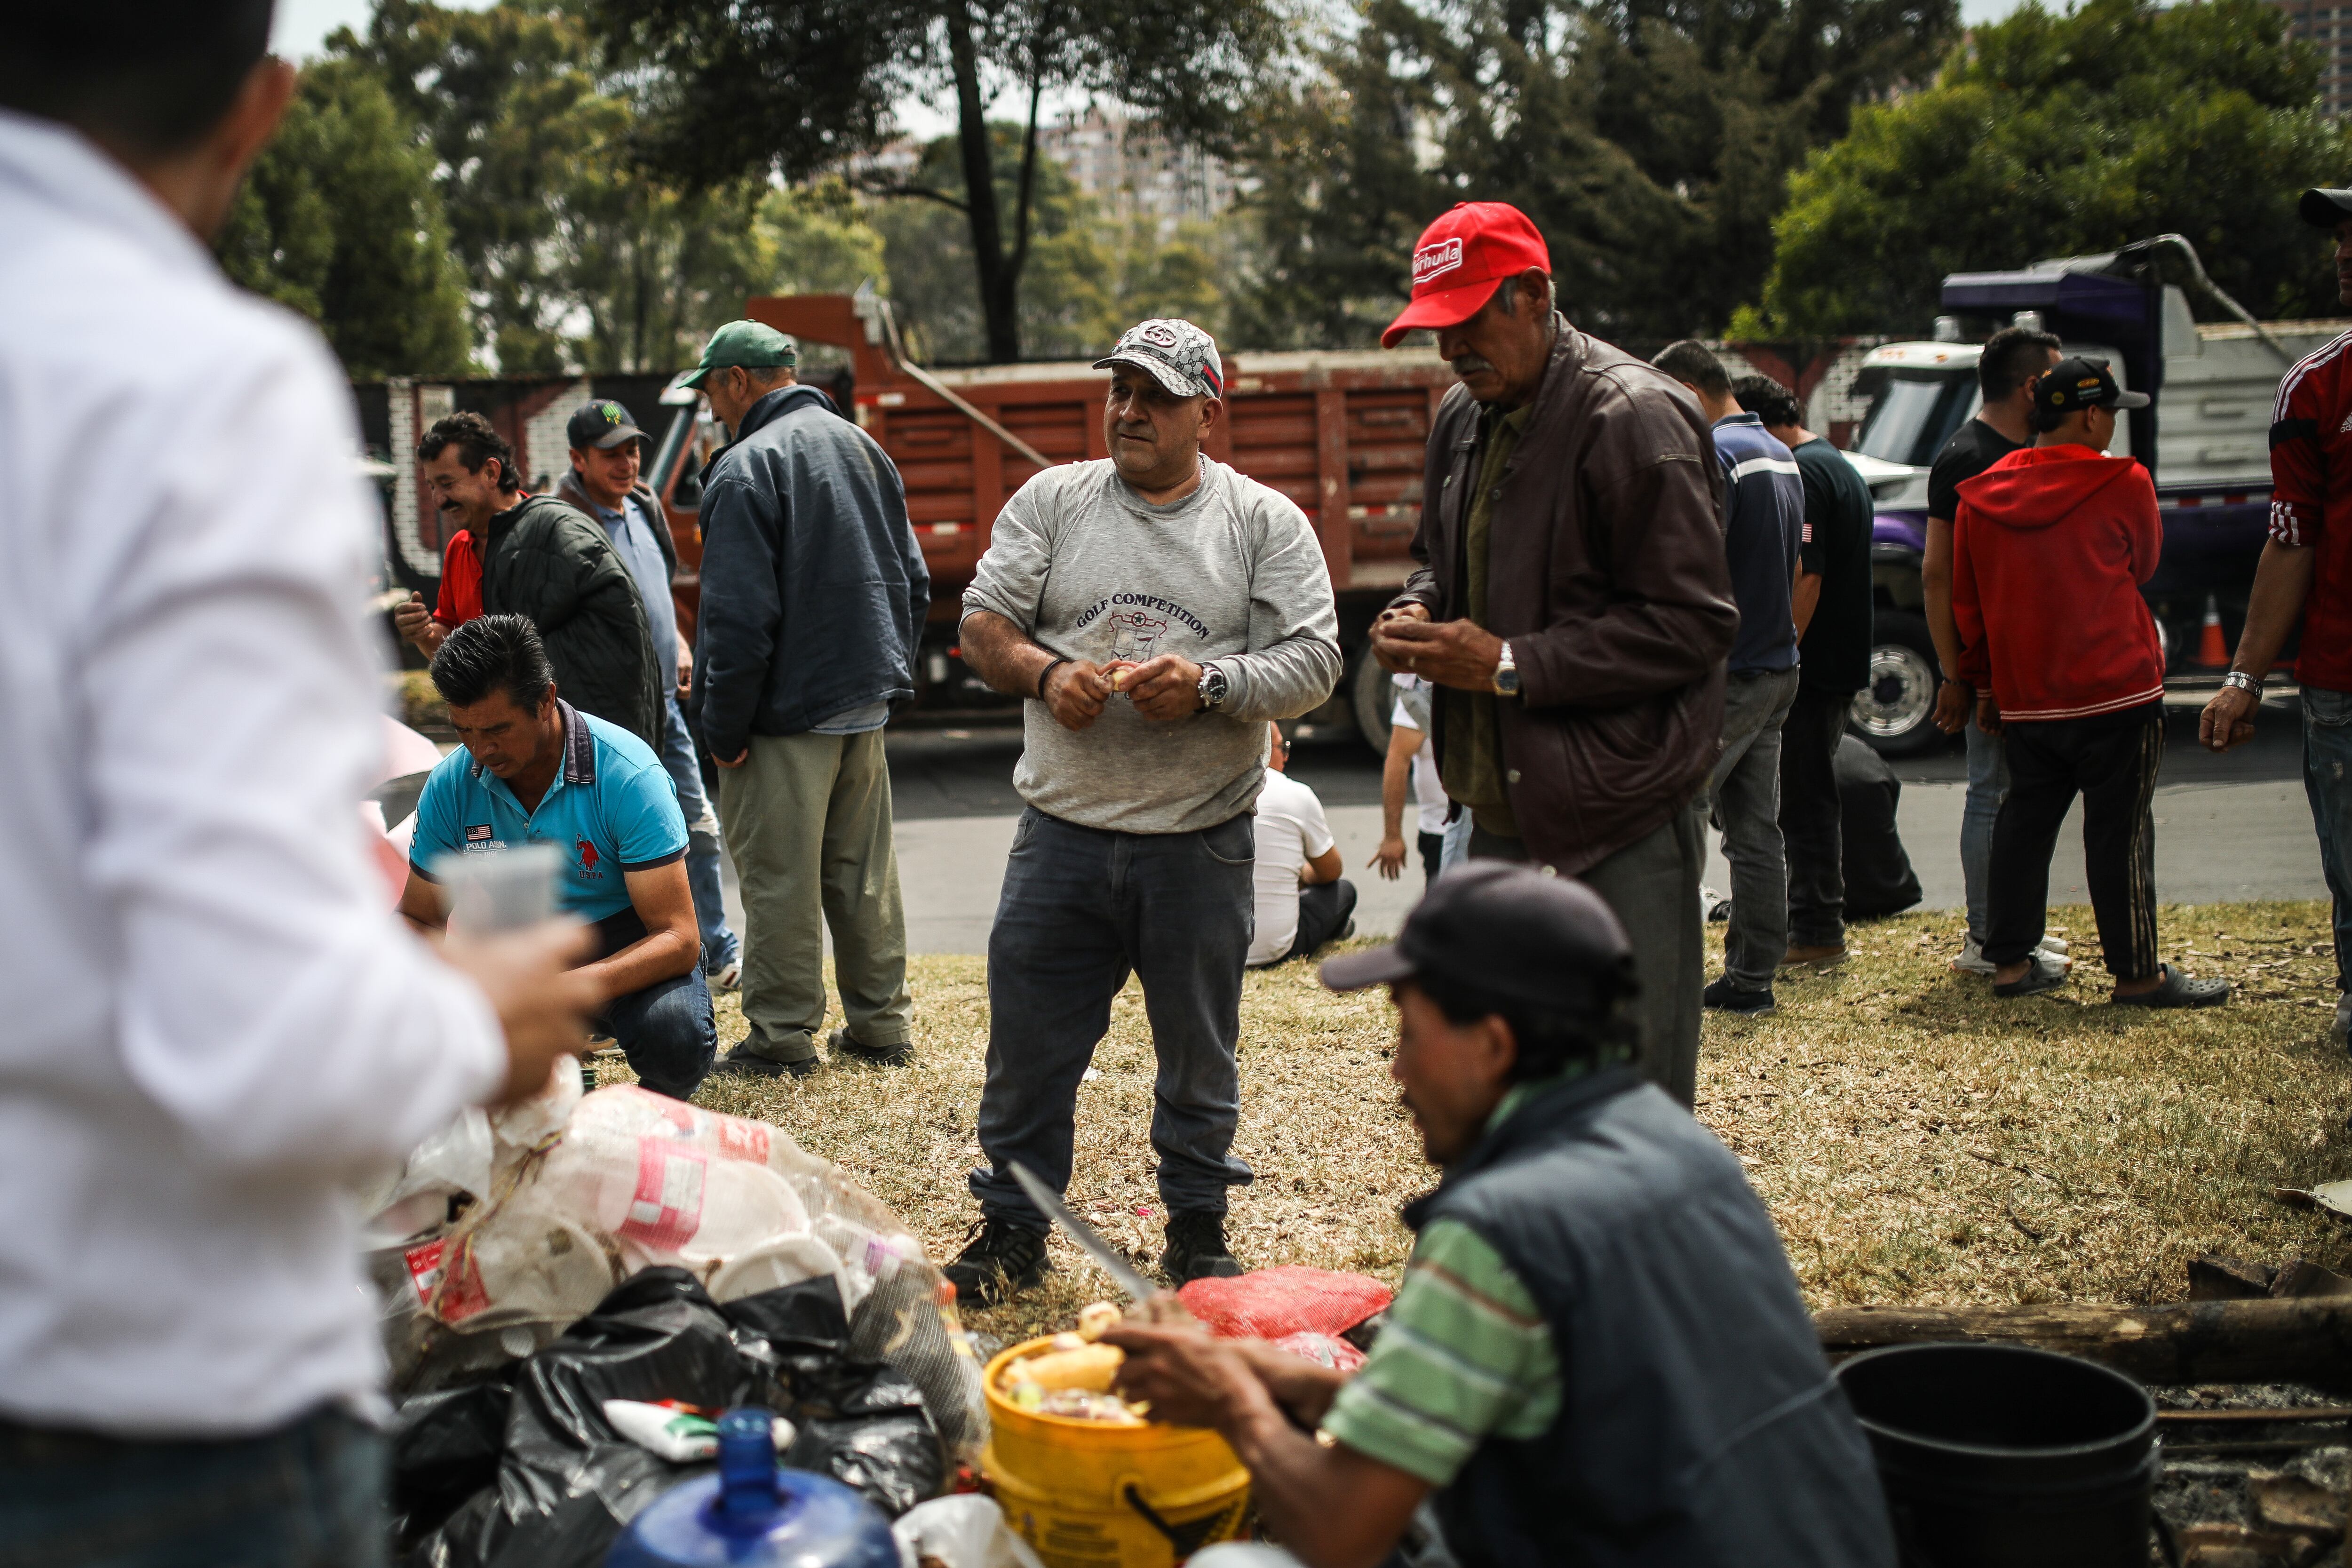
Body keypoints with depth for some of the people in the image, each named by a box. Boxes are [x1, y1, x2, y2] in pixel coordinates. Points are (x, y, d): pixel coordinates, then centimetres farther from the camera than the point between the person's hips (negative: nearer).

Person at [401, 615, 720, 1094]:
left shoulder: (628, 776, -23)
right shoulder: (450, 785, -9)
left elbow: (679, 938, -26)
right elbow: (418, 918, 3)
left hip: (630, 955, -4)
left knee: (674, 1035, -37)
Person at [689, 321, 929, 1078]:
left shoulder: (747, 468, -15)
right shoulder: (861, 447, 10)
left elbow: (741, 618, -20)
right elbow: (914, 582, 15)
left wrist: (724, 729, -12)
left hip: (787, 714, -8)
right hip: (866, 704, 8)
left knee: (780, 880, 2)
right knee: (864, 873, 14)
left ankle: (783, 1038, 10)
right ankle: (882, 1025, 22)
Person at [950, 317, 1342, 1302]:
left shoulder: (1266, 522, 2)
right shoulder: (1051, 500, 6)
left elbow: (1314, 662, -5)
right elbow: (982, 622, 5)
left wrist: (1209, 685, -20)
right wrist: (1044, 672, -15)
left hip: (1200, 842, -1)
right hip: (1062, 833, 1)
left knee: (1199, 1054, 12)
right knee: (1028, 1046, 6)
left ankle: (1198, 1229, 29)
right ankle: (1012, 1228, 23)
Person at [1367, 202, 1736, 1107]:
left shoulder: (1634, 416, -13)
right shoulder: (1463, 418, 12)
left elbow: (1693, 623, -17)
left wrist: (1512, 666, -19)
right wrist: (1418, 612, 4)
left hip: (1618, 828, -8)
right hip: (1502, 813, 8)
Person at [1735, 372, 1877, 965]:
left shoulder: (1802, 472, -15)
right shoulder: (1841, 466, 18)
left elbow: (1804, 579, -22)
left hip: (1811, 665, -10)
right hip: (1843, 660, 10)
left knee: (1803, 799, -4)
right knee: (1813, 794, 16)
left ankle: (1817, 931, 2)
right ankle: (1818, 921, 23)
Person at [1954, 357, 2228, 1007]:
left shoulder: (1982, 496, 6)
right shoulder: (2123, 484, -7)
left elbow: (1966, 602, 11)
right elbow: (2144, 565, 8)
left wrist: (1984, 686, 19)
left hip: (2023, 699, 5)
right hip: (2114, 689, -5)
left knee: (2025, 822, 13)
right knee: (2120, 831, 1)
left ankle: (2011, 962, 17)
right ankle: (2137, 973, 7)